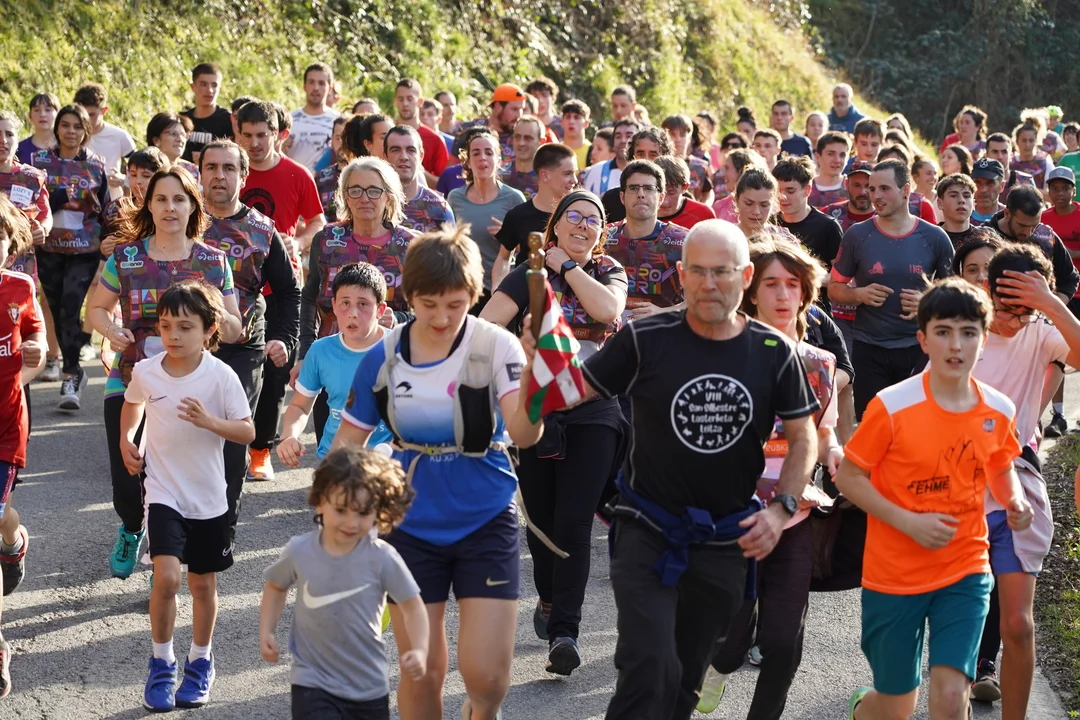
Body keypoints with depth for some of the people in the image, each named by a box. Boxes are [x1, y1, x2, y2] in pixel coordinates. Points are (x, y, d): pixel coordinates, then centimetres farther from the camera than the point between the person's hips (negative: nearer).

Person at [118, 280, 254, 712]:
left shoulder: (221, 377, -12)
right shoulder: (145, 372, -5)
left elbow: (248, 432, -10)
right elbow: (132, 403, 18)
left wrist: (209, 422, -26)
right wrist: (126, 440, 4)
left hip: (207, 496, 0)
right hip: (163, 491, 0)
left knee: (203, 583, 12)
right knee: (166, 577, -15)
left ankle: (200, 662, 32)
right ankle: (162, 664, 4)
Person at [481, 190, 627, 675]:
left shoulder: (609, 272, 8)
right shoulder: (530, 274, 2)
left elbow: (607, 308, -15)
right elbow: (485, 329, -6)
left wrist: (567, 265, -7)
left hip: (593, 414, 0)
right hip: (537, 411, 0)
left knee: (574, 526, -10)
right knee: (540, 519, 10)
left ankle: (564, 631, -12)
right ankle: (548, 600, 36)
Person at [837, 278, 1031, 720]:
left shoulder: (999, 411, -4)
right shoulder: (892, 406, -16)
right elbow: (848, 478, -9)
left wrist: (1015, 502, -7)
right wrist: (909, 522, -20)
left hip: (965, 572, 2)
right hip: (894, 576, -2)